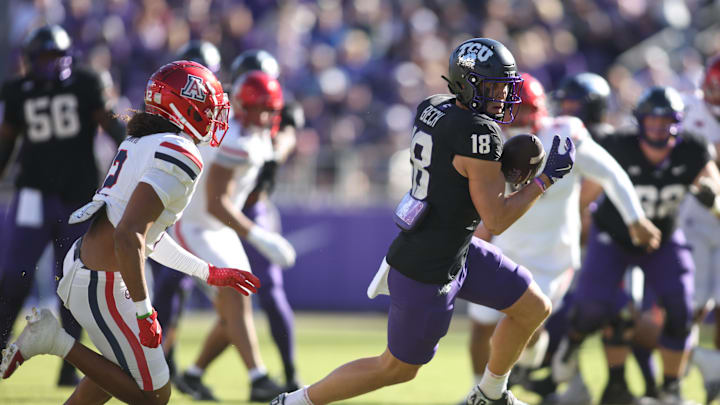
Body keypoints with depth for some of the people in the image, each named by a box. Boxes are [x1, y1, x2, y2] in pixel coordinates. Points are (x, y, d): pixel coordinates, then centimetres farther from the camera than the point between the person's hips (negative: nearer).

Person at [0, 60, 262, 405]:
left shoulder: (141, 143, 11)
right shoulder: (180, 159, -19)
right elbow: (128, 237, -28)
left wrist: (210, 273, 26)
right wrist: (145, 313, -22)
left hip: (81, 262, 10)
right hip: (104, 287, -10)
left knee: (120, 372, 30)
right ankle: (57, 340, -2)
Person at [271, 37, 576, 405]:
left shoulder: (432, 108, -1)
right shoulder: (479, 132, -26)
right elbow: (495, 221, -23)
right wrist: (547, 178, -17)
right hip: (428, 273, -9)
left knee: (534, 308, 14)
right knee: (399, 368, 9)